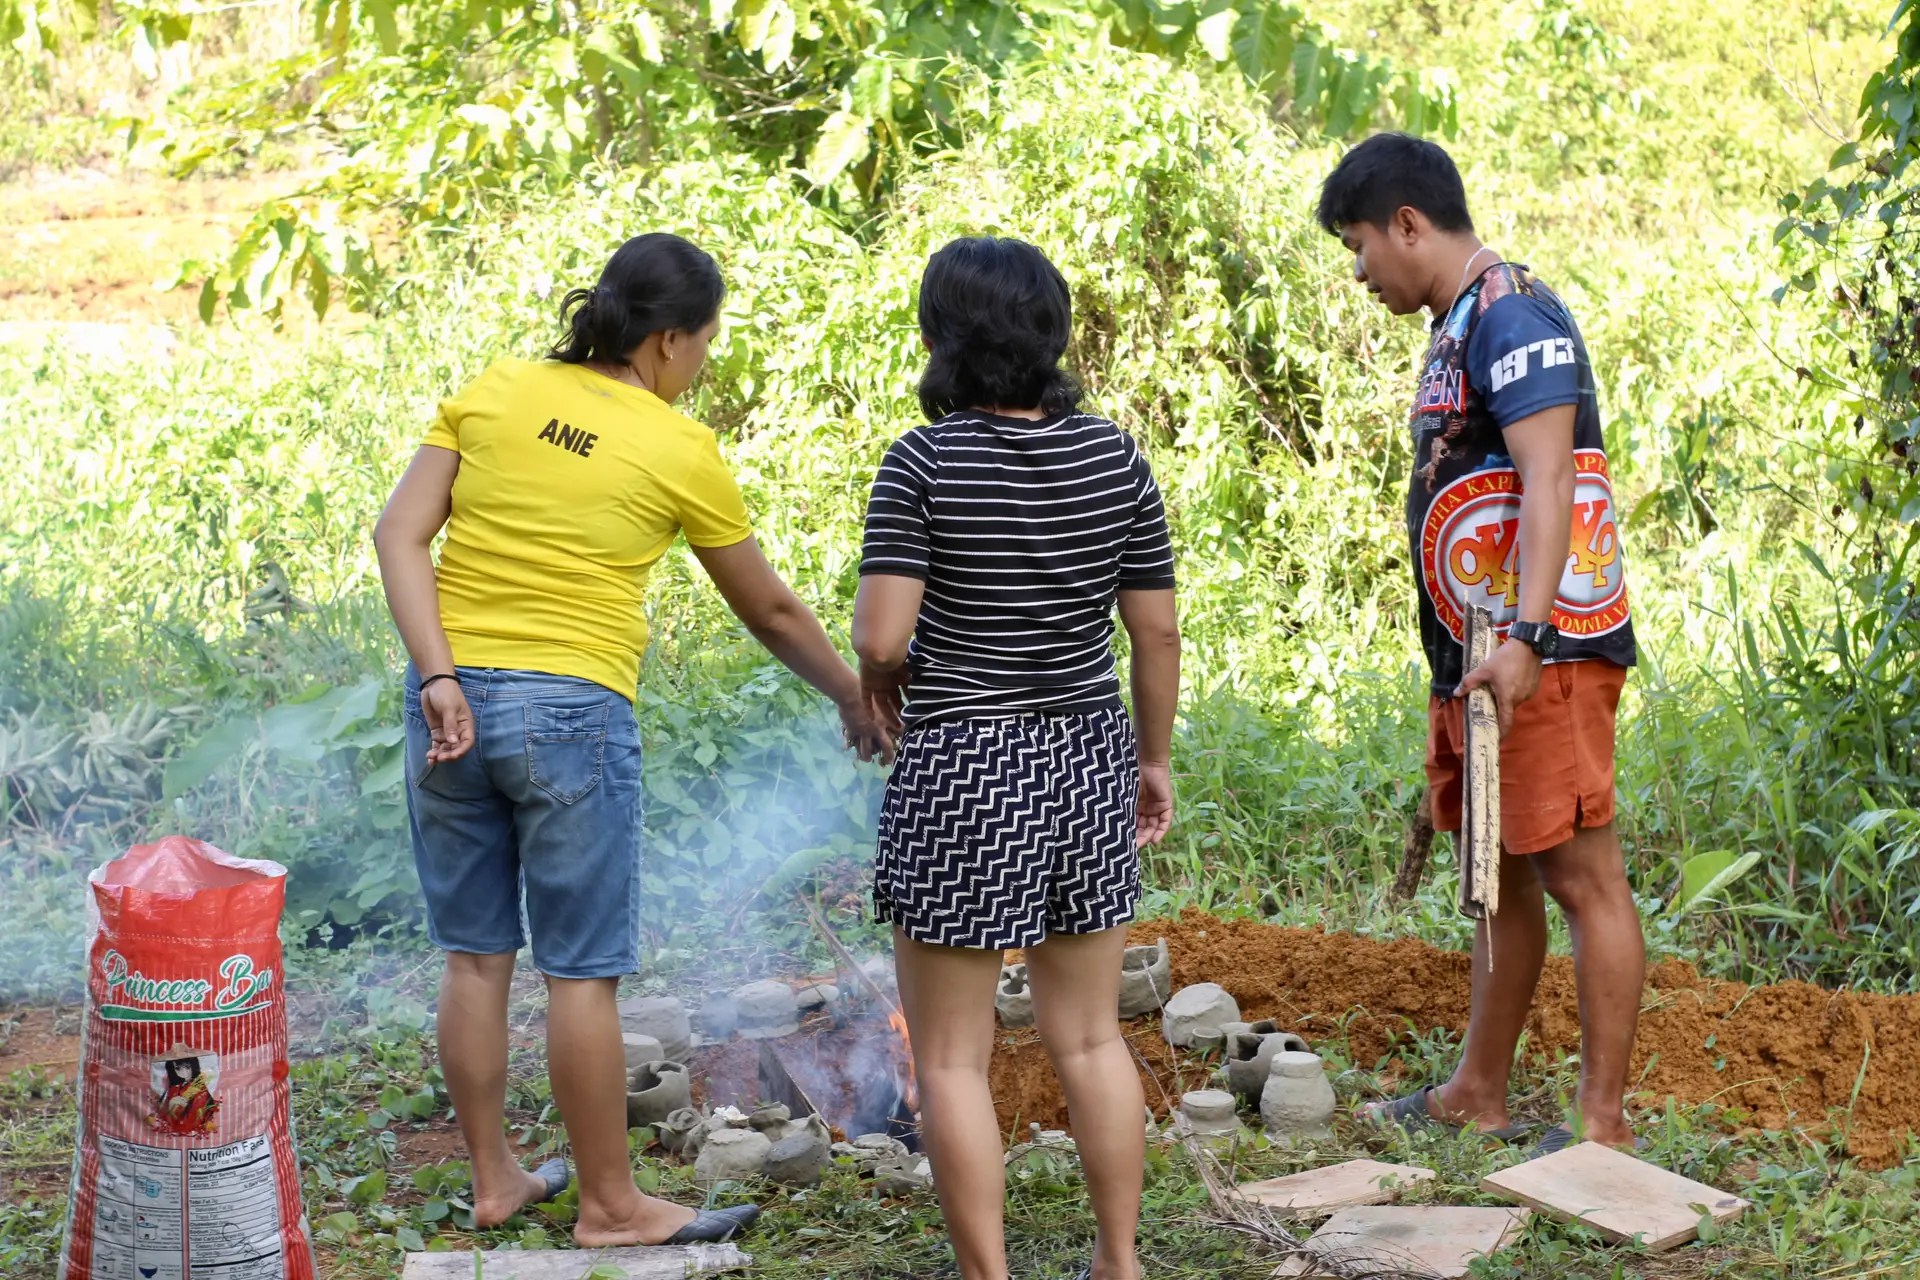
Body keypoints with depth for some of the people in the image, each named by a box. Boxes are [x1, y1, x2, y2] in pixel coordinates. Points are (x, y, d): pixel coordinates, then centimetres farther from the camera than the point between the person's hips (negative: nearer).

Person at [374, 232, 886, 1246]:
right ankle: (610, 1205, 15)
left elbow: (399, 535, -3)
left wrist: (441, 682, -8)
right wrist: (856, 699, 22)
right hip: (570, 712, -5)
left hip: (454, 703, 5)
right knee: (581, 973, 4)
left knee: (474, 959, 13)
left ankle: (493, 1182, 25)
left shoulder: (494, 393, 6)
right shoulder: (680, 451, -2)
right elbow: (769, 610, 8)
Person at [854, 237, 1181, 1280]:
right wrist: (1153, 759, 14)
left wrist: (879, 675, 3)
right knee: (1090, 1035, 18)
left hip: (960, 774, -5)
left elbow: (881, 637, -19)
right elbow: (1156, 630, 2)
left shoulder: (923, 462, -13)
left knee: (951, 1056, 7)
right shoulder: (1114, 458, -1)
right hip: (1087, 762, 5)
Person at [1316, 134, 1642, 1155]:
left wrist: (1524, 636, -31)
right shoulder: (1460, 327, 19)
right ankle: (1479, 1094, 26)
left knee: (1582, 878, -6)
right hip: (1483, 657, 11)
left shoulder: (1511, 316, -12)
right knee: (1503, 878, 17)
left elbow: (1548, 483, -22)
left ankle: (1602, 1121, -3)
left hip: (1546, 656, -11)